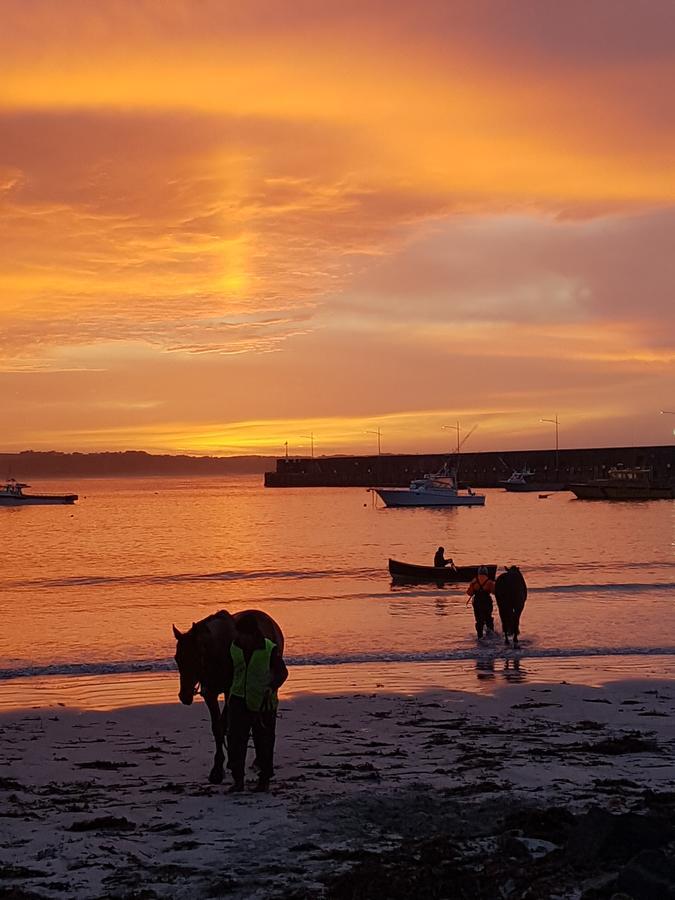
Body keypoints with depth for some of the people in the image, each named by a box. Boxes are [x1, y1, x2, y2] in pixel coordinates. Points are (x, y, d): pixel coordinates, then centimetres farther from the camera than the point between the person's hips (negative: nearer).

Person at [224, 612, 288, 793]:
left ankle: (264, 779, 24)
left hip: (263, 703, -2)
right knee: (235, 741, -9)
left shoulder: (269, 649, -14)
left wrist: (272, 687, -19)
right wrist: (227, 698, 14)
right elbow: (229, 675, 11)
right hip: (239, 701, 2)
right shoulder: (234, 648, -2)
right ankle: (238, 780, -3)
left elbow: (282, 672, -2)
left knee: (264, 744, 7)